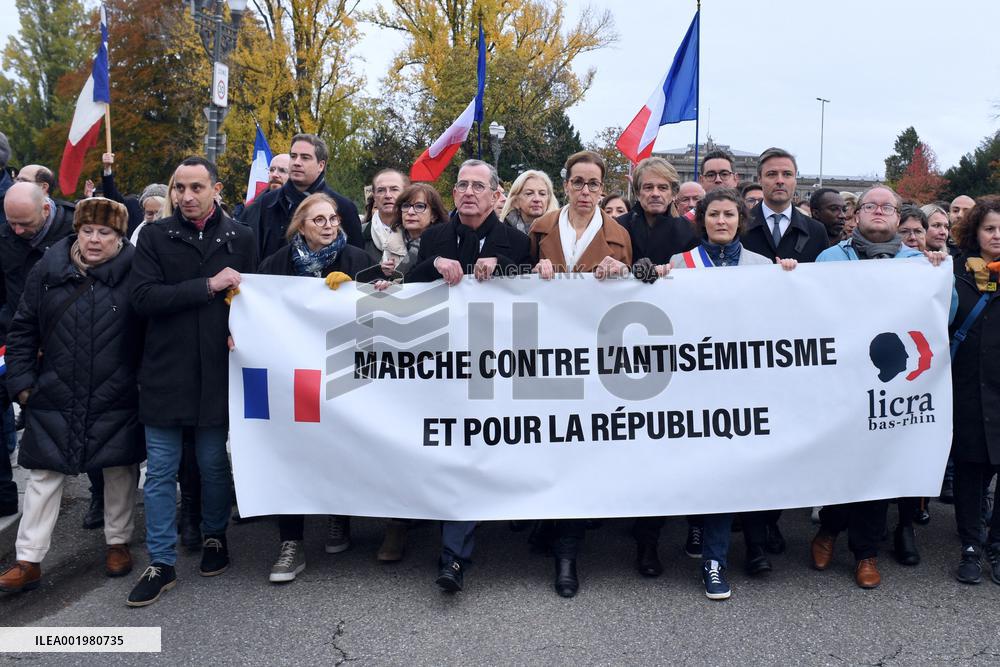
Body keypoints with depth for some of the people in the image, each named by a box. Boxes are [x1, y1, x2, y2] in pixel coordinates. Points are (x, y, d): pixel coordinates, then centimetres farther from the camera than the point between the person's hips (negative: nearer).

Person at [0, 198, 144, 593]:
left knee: (119, 471, 12)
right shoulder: (47, 271, 1)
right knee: (44, 476, 8)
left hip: (117, 400, -2)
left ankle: (118, 542, 31)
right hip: (55, 398, 2)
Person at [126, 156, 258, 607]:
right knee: (160, 472, 6)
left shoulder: (240, 238, 4)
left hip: (216, 372, 0)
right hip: (164, 372, 0)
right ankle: (161, 563, 17)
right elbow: (143, 297, -10)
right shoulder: (155, 236, 1)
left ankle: (214, 538, 34)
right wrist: (208, 285, -16)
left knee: (214, 465, 12)